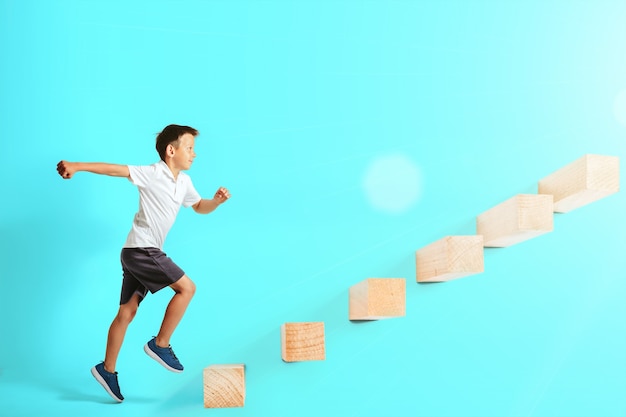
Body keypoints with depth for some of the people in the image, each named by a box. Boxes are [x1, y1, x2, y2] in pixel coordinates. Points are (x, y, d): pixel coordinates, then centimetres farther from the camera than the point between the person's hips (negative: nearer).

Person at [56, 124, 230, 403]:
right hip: (141, 249, -9)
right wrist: (77, 166, -32)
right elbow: (115, 169, -21)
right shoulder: (153, 174, -13)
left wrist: (217, 200, 5)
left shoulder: (184, 182, 11)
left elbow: (199, 207, 26)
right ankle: (160, 345, -2)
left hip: (140, 253, 9)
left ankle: (107, 369, 19)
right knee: (186, 287, -11)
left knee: (127, 311, 11)